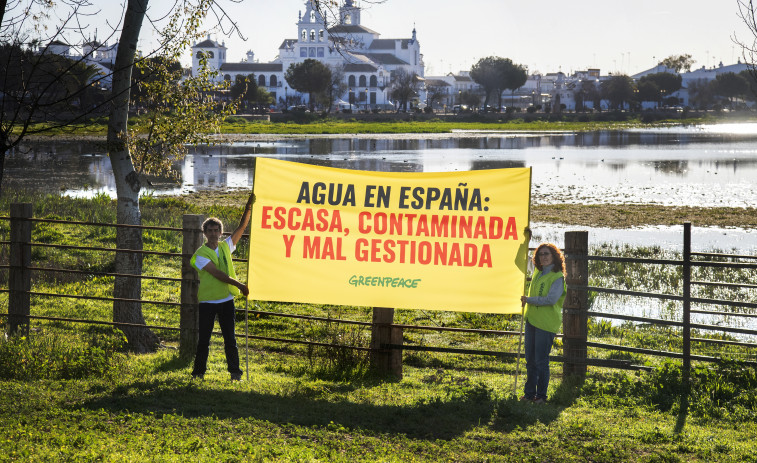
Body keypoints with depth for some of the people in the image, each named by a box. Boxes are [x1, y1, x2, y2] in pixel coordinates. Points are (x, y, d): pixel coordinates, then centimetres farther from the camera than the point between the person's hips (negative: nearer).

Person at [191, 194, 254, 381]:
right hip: (207, 301, -3)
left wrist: (249, 206, -6)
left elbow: (242, 227, 5)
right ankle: (198, 372, 12)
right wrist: (239, 285, -19)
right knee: (203, 339, 2)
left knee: (230, 338, 3)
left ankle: (235, 372, 7)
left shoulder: (226, 246, 7)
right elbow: (217, 274, -16)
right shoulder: (201, 254, -8)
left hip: (226, 300, 3)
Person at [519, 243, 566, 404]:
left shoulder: (557, 277, -11)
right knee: (530, 359, 11)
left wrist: (529, 300, -15)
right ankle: (529, 393, 20)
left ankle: (541, 395, 7)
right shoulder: (537, 273, 13)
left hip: (546, 323, -8)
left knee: (541, 361, -4)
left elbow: (551, 299, -23)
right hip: (532, 320, 8)